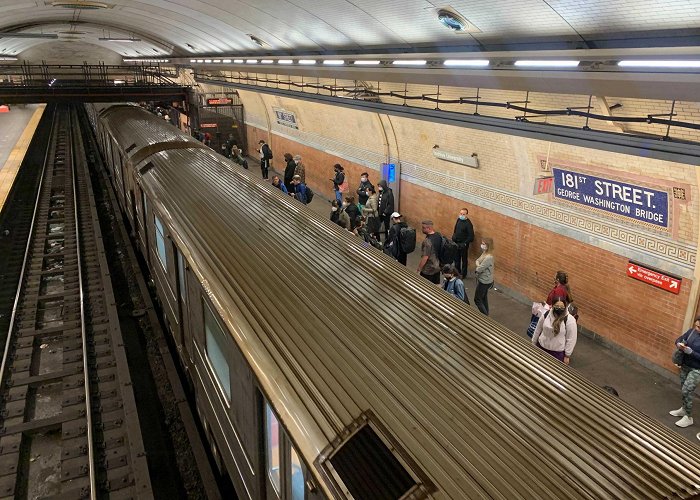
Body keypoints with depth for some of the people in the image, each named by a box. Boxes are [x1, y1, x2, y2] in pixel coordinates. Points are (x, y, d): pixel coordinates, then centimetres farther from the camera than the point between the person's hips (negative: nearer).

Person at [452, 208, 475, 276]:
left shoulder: (468, 224, -21)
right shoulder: (458, 220, 0)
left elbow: (471, 236, -19)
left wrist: (465, 243, -21)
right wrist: (453, 238, 5)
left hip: (463, 244, -7)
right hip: (456, 243, 7)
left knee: (464, 259, 8)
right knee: (457, 258, 20)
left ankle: (463, 274, 20)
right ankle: (457, 271, 37)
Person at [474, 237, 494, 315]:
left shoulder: (488, 258, -30)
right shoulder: (484, 253, 0)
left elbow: (479, 269, -27)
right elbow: (477, 261, 6)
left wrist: (478, 266, -6)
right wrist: (478, 264, -14)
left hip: (484, 281, -10)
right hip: (483, 280, 10)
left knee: (477, 300, 2)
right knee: (483, 298, 22)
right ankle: (485, 314, 35)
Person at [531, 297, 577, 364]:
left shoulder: (569, 320, -19)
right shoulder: (546, 314, -8)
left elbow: (571, 339, -11)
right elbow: (538, 330, 6)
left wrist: (567, 355, -6)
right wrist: (533, 344, 13)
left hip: (558, 352, -3)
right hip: (541, 347, 4)